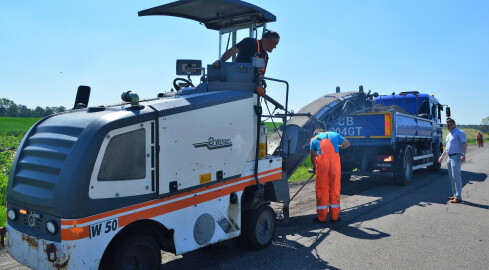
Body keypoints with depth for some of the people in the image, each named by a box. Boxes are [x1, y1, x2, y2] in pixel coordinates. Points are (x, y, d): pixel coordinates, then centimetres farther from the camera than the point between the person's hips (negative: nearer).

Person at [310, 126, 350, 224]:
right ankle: (334, 216, 15)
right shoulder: (334, 134, 23)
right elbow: (347, 144, 26)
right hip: (335, 160, 1)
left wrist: (314, 167, 36)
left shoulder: (314, 139, 20)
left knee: (321, 189, 5)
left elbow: (313, 156, 21)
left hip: (321, 161, -1)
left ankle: (321, 217, 10)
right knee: (335, 188, 9)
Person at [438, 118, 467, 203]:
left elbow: (464, 144, -15)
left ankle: (458, 197, -11)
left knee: (456, 177, -12)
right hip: (449, 157, 9)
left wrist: (463, 155, -27)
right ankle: (455, 195, 18)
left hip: (456, 157, -9)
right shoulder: (449, 135, 22)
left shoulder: (459, 132, -5)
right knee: (451, 177, 11)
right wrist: (442, 156, 31)